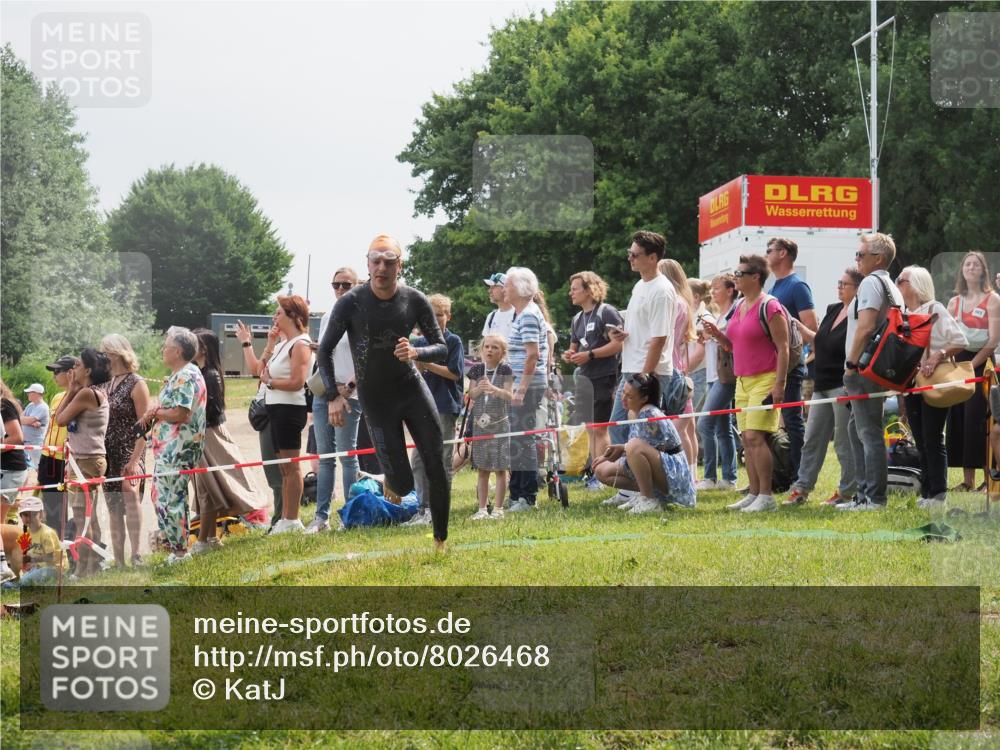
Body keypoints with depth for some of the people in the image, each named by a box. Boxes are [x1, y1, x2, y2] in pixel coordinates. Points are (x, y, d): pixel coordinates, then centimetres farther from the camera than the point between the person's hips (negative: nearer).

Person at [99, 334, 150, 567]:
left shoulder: (136, 384, -6)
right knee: (113, 508, 7)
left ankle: (136, 555, -30)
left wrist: (135, 460, -20)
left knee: (130, 493, -28)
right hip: (108, 455, 7)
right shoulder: (106, 384, 14)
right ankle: (118, 562, 11)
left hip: (129, 453, -7)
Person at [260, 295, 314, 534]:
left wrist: (269, 382, -11)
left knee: (291, 466, -7)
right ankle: (285, 519, 19)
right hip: (277, 408, 10)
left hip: (290, 408, -10)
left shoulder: (300, 344, -12)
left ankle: (292, 520, -5)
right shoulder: (284, 344, 18)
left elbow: (297, 382, -22)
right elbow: (263, 370, 18)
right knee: (284, 467, 13)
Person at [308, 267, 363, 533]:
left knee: (347, 455, -4)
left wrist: (349, 386, -19)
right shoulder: (327, 317, 16)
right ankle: (322, 516, 8)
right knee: (324, 456, 6)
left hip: (348, 394, -6)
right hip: (322, 392, 6)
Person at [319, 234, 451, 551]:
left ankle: (441, 540, 15)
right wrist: (334, 396, -12)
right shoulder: (351, 303, -13)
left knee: (436, 468, -1)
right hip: (376, 398, -2)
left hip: (412, 387, 2)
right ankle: (387, 483, 31)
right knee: (403, 485, -7)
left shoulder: (414, 300, -7)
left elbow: (441, 348, -1)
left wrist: (415, 352, -22)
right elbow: (324, 350, -4)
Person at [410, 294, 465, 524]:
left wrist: (428, 365, -13)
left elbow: (455, 373, -8)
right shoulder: (419, 342, 13)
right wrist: (418, 365, -12)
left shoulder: (454, 342, 1)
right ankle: (424, 507, 9)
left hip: (445, 406, -4)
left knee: (442, 460, -1)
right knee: (418, 459, 2)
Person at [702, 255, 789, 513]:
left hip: (765, 380, -9)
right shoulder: (739, 307, 16)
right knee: (747, 439, 7)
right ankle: (754, 494, 11)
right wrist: (717, 334, 5)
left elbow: (783, 348, -13)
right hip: (743, 381, 9)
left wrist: (778, 385, -18)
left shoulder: (769, 307, -10)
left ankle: (766, 497, -12)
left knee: (755, 436, -15)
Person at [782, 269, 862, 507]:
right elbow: (820, 343, 22)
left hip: (844, 386, -9)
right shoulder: (832, 310, 14)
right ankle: (801, 488, 16)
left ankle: (846, 491, 8)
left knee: (844, 442, -1)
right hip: (823, 385, 9)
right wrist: (801, 329, 9)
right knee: (813, 439, 11)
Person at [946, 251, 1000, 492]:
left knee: (977, 420, -11)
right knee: (958, 419, 1)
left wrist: (972, 364, -13)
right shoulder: (954, 302, 15)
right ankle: (967, 480, 5)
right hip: (960, 363, 5)